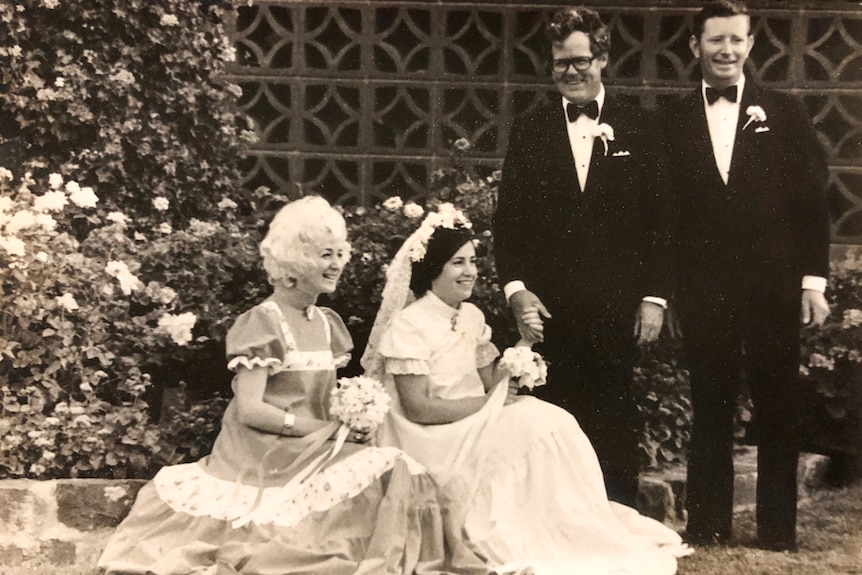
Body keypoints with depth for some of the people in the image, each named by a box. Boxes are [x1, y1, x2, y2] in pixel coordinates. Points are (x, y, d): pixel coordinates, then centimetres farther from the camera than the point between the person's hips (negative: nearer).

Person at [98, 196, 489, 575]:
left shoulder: (328, 324, 15)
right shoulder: (262, 324, -8)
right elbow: (250, 410, -14)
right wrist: (324, 428, -16)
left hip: (315, 448, 7)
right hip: (266, 455, -7)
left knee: (398, 473, -19)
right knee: (381, 474, -26)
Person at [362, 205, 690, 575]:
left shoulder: (472, 316, 9)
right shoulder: (409, 325, -15)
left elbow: (489, 383, 8)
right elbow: (417, 408, -18)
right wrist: (489, 404, -16)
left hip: (476, 425, 7)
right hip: (433, 440, -7)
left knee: (551, 421, -16)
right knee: (532, 426, -24)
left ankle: (574, 532, -12)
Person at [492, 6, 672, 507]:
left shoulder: (640, 128, 5)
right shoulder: (529, 131, 8)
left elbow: (659, 221, 4)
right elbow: (509, 218, 5)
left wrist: (655, 297, -2)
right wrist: (516, 288, -6)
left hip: (617, 310, -1)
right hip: (548, 310, 1)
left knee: (617, 427, 5)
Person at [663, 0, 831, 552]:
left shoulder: (785, 113, 3)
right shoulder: (676, 122, 5)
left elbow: (812, 201, 2)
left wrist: (813, 280, -3)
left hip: (774, 291, -1)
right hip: (704, 294, 1)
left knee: (779, 416, 6)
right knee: (710, 416, 9)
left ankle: (778, 534, 17)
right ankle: (707, 530, 18)